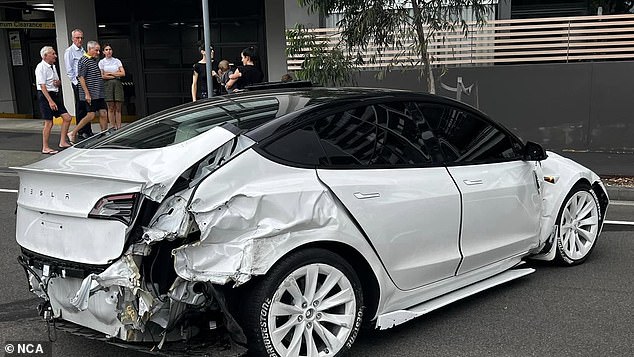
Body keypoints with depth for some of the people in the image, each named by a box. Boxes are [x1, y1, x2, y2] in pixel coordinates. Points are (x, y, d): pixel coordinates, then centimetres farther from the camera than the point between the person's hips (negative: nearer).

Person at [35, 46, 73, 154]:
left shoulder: (52, 66, 13)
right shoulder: (41, 67, -13)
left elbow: (58, 82, 24)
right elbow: (43, 86, -20)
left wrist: (58, 83, -2)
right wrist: (50, 101, -25)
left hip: (55, 94, 8)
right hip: (45, 96, -8)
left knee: (67, 117, 5)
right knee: (49, 123, -5)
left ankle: (63, 142, 14)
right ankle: (45, 148, 5)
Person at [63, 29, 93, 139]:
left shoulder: (83, 51, 19)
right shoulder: (69, 51, -3)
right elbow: (69, 70, -8)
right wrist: (76, 82, -13)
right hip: (78, 83, -7)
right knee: (80, 107, -5)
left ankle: (88, 131, 14)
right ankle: (81, 132, 0)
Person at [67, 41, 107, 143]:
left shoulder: (95, 60, 17)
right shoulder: (84, 61, -10)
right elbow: (81, 78, -15)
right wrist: (87, 94, -19)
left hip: (99, 94, 8)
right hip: (90, 95, -8)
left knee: (103, 114, 4)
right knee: (91, 115, -8)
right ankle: (73, 133, 4)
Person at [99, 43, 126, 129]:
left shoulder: (117, 61, 12)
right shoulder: (101, 62, 7)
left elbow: (123, 73, 2)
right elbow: (102, 76, -3)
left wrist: (110, 73, -2)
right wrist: (116, 75, -4)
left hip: (117, 84, 2)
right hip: (107, 84, -2)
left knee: (118, 108, -2)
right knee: (111, 108, -5)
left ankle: (119, 127, -2)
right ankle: (113, 127, -3)